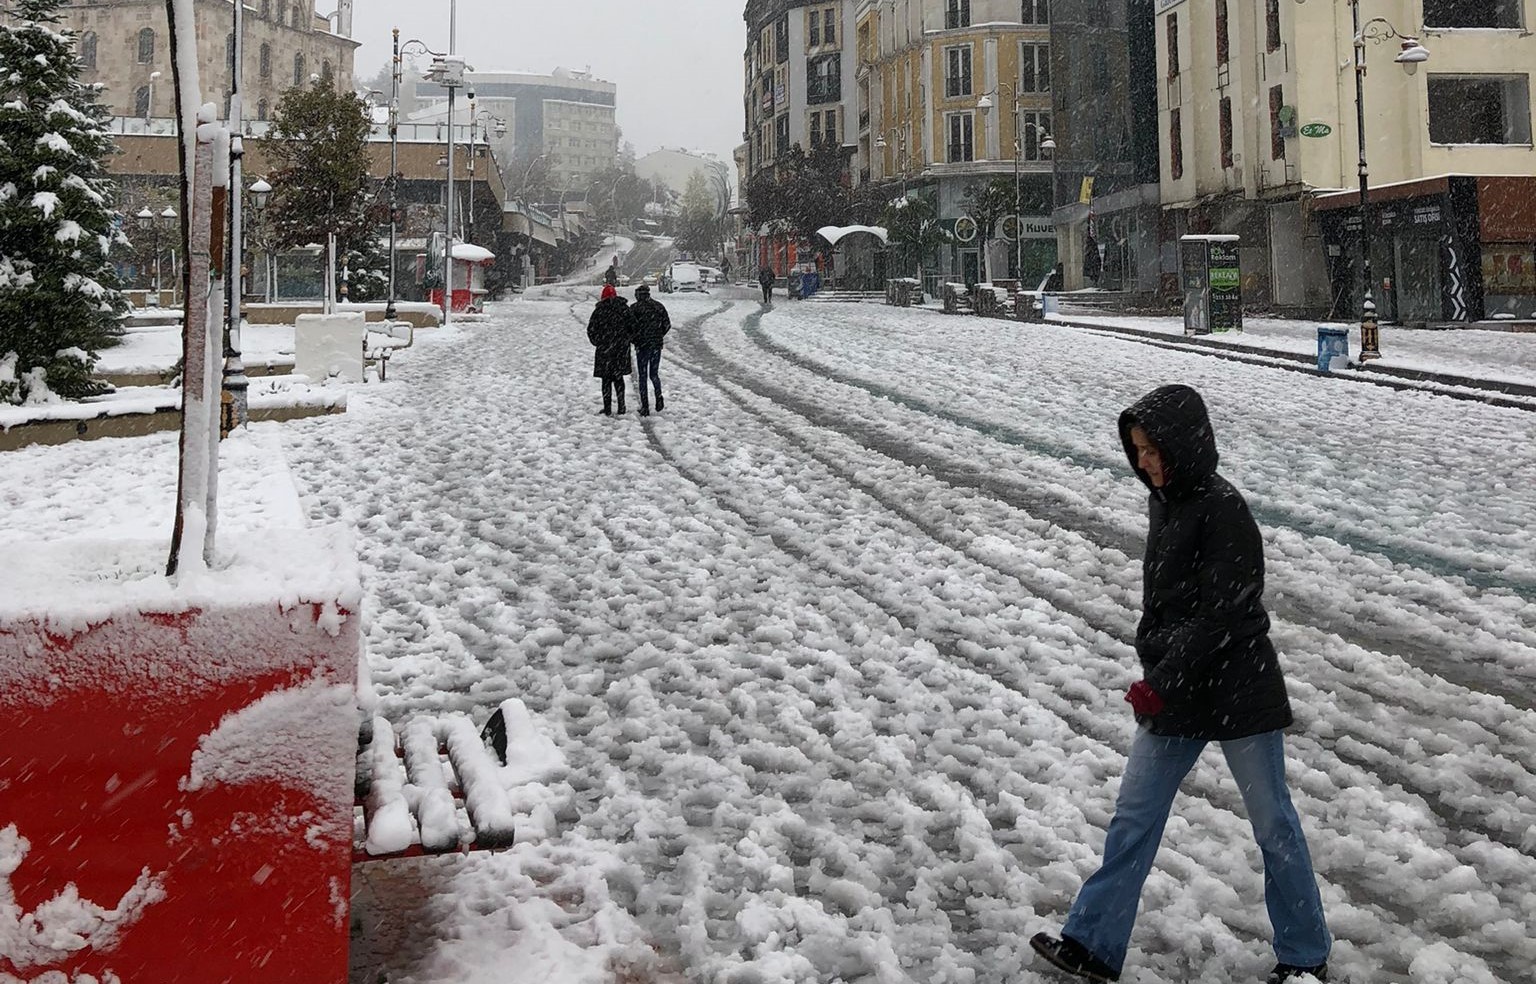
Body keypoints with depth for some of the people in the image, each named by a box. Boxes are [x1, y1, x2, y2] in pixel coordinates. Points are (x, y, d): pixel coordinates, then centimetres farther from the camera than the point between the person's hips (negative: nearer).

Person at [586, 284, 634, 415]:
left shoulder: (599, 310, -7)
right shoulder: (625, 308, 1)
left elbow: (591, 330, -5)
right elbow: (633, 327, 3)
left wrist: (597, 342, 8)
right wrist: (628, 340, 14)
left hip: (604, 349, -3)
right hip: (622, 348, 3)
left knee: (606, 379, 4)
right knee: (618, 377, 15)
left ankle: (607, 409, 4)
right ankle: (621, 407, 14)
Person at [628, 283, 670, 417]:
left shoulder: (634, 308, -6)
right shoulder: (658, 306, 5)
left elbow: (632, 326, -16)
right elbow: (667, 325, 4)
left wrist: (633, 338, 1)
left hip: (642, 346, -3)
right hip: (657, 345, 3)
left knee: (642, 376, 5)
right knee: (654, 374, 18)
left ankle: (645, 408, 3)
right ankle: (659, 398, -2)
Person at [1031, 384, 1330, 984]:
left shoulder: (1222, 510, -19)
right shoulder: (1165, 502, 6)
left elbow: (1220, 615, -23)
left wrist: (1160, 683, -23)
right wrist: (1154, 673, 12)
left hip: (1237, 691, -8)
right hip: (1172, 692, 8)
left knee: (1272, 823, 7)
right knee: (1134, 816, 8)